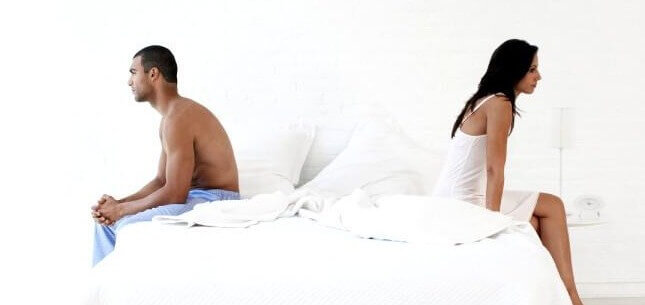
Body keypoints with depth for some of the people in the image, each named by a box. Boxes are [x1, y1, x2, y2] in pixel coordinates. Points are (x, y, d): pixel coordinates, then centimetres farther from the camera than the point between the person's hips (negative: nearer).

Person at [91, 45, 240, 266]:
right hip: (194, 196, 11)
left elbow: (174, 194, -22)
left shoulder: (179, 117, -19)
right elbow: (161, 181, 15)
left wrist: (121, 209, -11)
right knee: (106, 218, 9)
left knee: (129, 226, -25)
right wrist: (118, 204, 1)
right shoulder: (170, 117, 15)